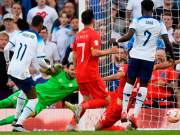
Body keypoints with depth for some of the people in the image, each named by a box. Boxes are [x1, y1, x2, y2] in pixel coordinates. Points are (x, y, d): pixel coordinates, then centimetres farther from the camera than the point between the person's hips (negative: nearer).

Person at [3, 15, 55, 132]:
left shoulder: (20, 34, 8)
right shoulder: (39, 40, -7)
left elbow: (6, 49, 7)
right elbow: (40, 61, -10)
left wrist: (8, 62, 24)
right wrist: (49, 68, 10)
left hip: (11, 70, 7)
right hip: (22, 72, -7)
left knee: (25, 90, 33)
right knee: (34, 99, 4)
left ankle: (16, 119, 33)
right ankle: (18, 125, -11)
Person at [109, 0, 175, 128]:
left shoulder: (136, 21, -4)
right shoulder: (160, 24, 1)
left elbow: (128, 36, -15)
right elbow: (167, 43, -2)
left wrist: (116, 40, 2)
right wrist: (172, 58, 12)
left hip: (135, 56, 0)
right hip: (149, 58, 0)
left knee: (130, 81, 14)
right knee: (144, 85, 7)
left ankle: (124, 111, 9)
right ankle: (135, 114, -3)